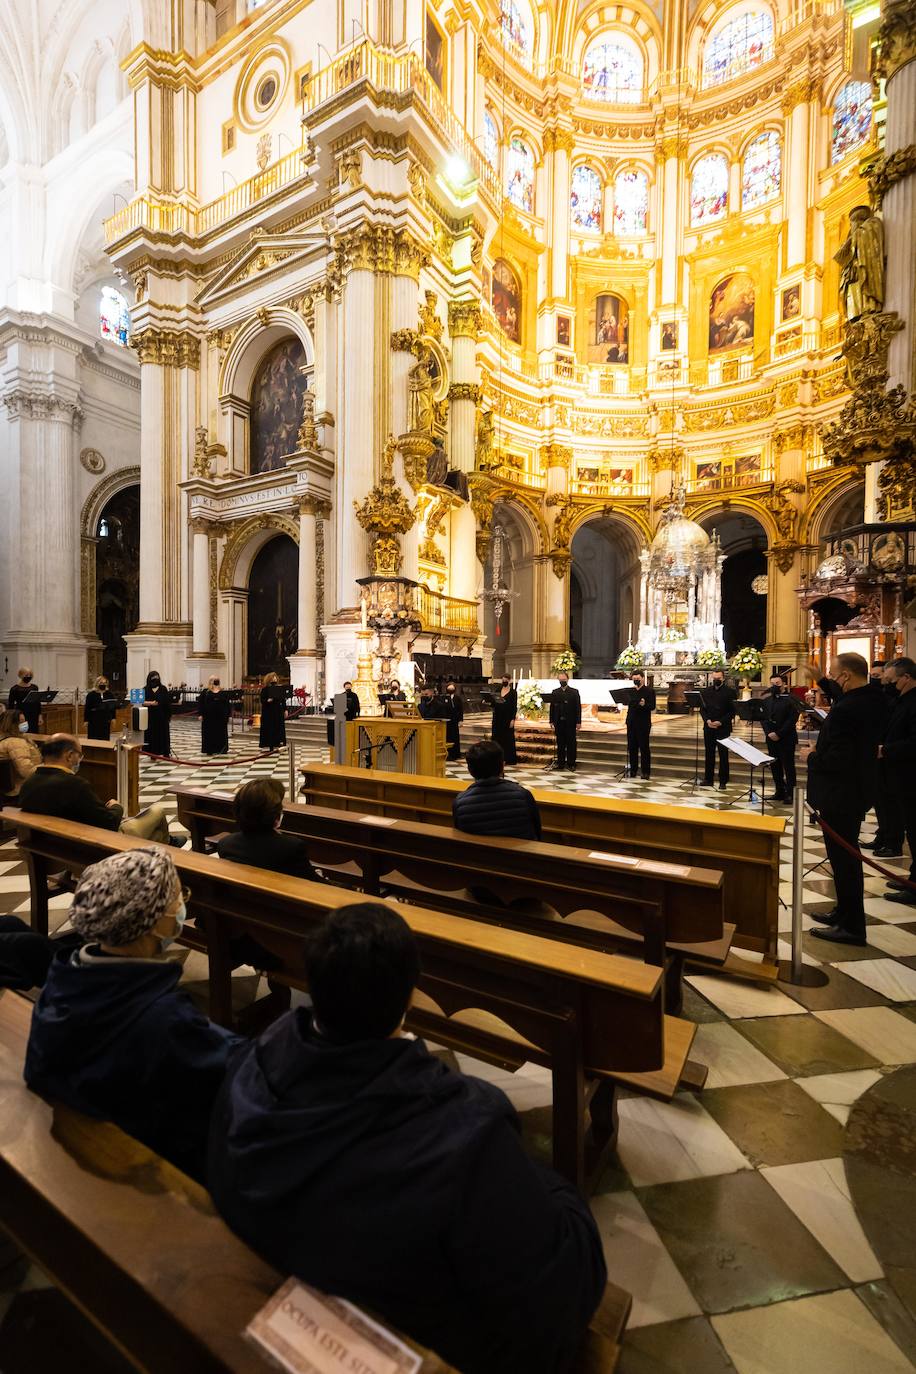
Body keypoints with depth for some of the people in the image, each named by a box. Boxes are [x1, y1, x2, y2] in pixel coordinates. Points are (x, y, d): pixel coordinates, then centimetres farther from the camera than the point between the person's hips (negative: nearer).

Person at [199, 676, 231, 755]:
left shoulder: (224, 693, 7)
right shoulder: (205, 692, 3)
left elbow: (228, 705, 8)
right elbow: (200, 703, 1)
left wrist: (227, 715, 3)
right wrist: (200, 714, -7)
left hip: (221, 716, 1)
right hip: (208, 717, -1)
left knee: (221, 733, 5)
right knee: (209, 733, 2)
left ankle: (222, 749, 13)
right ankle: (209, 749, 10)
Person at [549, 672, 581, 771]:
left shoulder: (574, 692, 2)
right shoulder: (555, 692, 9)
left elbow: (578, 707, -1)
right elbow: (552, 707, 8)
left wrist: (578, 722, -8)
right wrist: (552, 721, 2)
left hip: (570, 722, -2)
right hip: (559, 722, 2)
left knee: (571, 744, 2)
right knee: (560, 744, 7)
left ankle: (571, 764, 8)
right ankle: (560, 763, 13)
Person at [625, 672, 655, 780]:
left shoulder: (649, 690, -4)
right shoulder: (632, 691, 14)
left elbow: (652, 706, -13)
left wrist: (644, 705, -29)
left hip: (643, 723, -6)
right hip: (631, 723, 6)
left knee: (644, 747, -1)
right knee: (632, 747, 8)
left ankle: (645, 771, 4)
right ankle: (633, 770, 16)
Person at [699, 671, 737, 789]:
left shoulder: (730, 692, -3)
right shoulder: (705, 692, 9)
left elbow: (732, 711, -6)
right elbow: (702, 709, 8)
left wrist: (720, 722, -14)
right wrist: (707, 720, -9)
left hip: (723, 728, -4)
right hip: (708, 728, 4)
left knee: (723, 755, 2)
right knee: (709, 754, 9)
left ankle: (723, 781, 8)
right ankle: (708, 779, 17)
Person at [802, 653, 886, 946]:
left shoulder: (846, 710, -27)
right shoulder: (873, 697, 3)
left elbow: (837, 759, -30)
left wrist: (812, 757, -12)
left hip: (840, 794, -10)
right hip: (857, 789, 10)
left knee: (843, 857, 1)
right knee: (846, 854, 21)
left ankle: (851, 927, 13)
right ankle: (845, 911, 35)